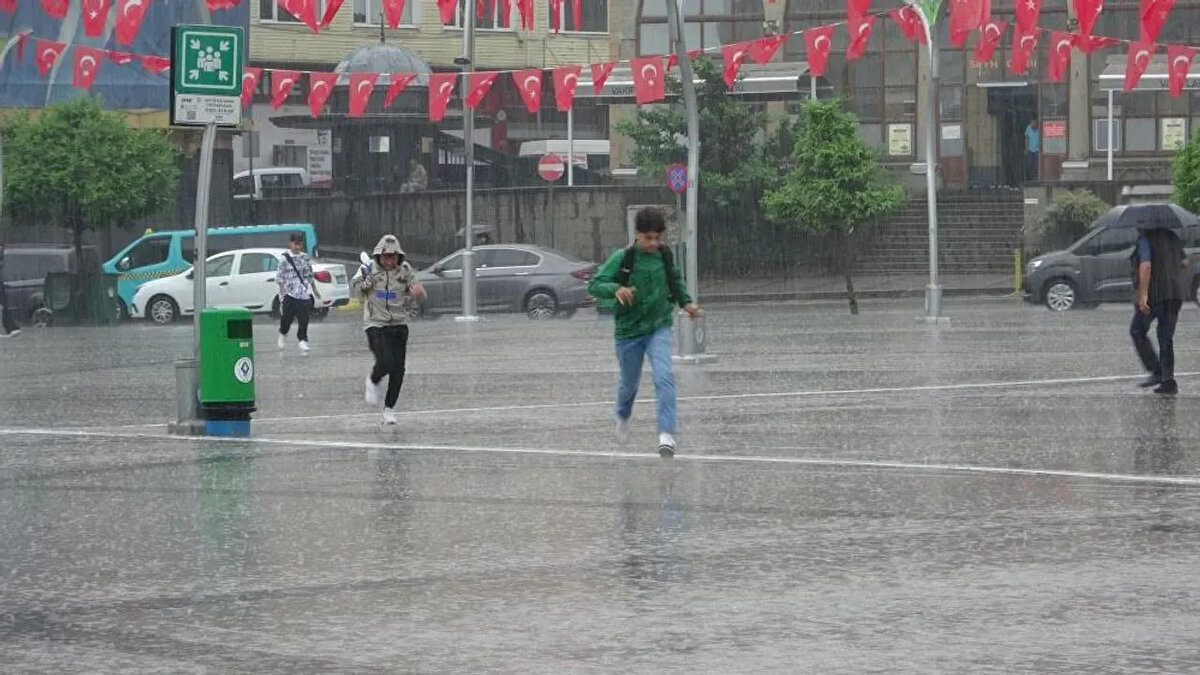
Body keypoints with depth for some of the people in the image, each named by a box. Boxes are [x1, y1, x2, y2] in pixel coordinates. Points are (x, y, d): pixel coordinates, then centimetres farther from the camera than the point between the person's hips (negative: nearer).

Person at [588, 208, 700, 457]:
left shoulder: (665, 255, -3)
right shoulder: (622, 258, -14)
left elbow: (675, 280, 19)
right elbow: (594, 285, -18)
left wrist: (685, 302, 8)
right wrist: (616, 288, -36)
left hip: (659, 327, 1)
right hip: (629, 330, -1)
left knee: (664, 377, -20)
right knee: (629, 382, 16)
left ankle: (667, 435, -24)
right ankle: (622, 416, 50)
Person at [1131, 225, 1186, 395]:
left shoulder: (1145, 239, -11)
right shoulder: (1173, 237, 11)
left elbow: (1146, 266, -23)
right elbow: (1184, 262, 21)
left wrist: (1143, 294, -24)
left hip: (1153, 295, -6)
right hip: (1175, 294, 6)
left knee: (1137, 332, 11)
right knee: (1166, 338, 10)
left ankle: (1157, 371, 0)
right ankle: (1168, 381, 5)